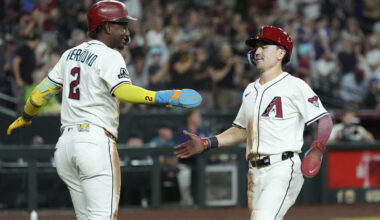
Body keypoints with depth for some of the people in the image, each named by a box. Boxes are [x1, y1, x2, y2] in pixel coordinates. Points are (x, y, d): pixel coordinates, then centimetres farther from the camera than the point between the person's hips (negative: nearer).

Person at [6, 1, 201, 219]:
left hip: (66, 141, 8)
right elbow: (122, 91, -24)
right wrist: (159, 97, -35)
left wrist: (25, 118, 38)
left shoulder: (71, 54, 17)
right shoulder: (109, 57, -6)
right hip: (96, 142, -8)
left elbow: (43, 90, 22)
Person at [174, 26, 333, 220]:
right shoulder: (251, 90, 20)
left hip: (283, 169, -8)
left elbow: (324, 120, -8)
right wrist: (206, 143, 16)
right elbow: (241, 130, 26)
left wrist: (317, 148, -24)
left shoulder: (294, 86, -4)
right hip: (256, 173, 8)